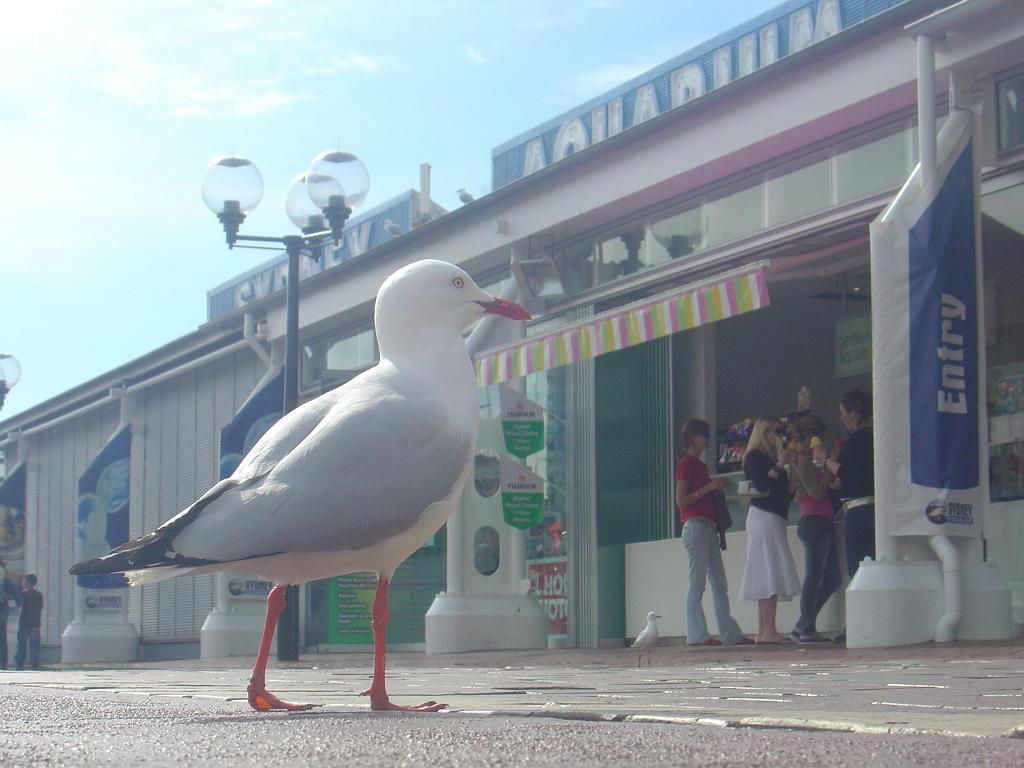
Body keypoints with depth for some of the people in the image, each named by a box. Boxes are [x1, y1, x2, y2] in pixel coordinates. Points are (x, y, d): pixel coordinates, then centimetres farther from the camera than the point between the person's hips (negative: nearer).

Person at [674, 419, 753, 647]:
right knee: (697, 583, -9)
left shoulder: (700, 465, 21)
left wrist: (717, 488, 12)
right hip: (695, 526, -10)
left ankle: (730, 634, 6)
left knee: (720, 584, 6)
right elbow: (681, 500, -13)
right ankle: (697, 634, -8)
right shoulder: (686, 464, -6)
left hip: (708, 527, 10)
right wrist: (708, 487, -16)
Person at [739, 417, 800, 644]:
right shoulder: (755, 456, -5)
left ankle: (763, 632, 5)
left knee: (767, 579, 6)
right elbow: (760, 485, -19)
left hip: (773, 520, 10)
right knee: (770, 574, -14)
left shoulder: (769, 457, 22)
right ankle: (769, 631, -18)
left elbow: (782, 491, 22)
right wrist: (779, 465, -18)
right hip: (763, 517, -10)